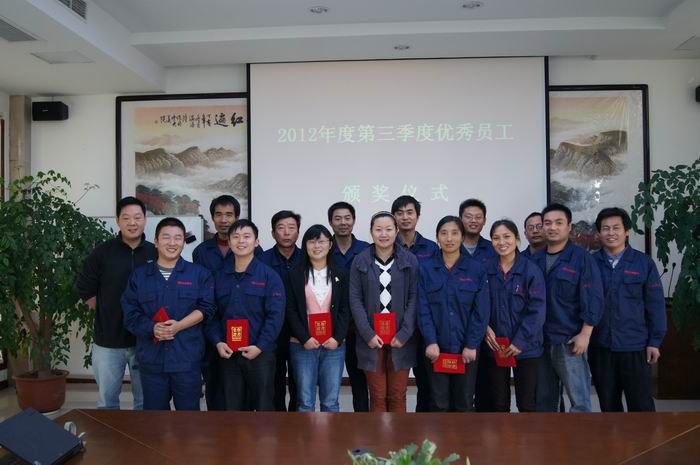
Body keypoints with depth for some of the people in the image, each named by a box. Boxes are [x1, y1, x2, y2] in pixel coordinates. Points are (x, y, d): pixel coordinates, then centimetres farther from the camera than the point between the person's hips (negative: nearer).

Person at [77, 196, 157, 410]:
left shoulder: (155, 253, -1)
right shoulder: (102, 252, -3)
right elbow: (85, 288, 3)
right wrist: (107, 312, 2)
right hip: (108, 341, 0)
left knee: (145, 401, 12)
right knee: (107, 401, 12)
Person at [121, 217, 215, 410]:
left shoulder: (200, 274, 5)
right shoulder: (139, 275, 9)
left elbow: (206, 308, -4)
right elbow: (130, 314, 2)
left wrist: (178, 326, -17)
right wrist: (152, 328, -15)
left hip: (187, 358, -1)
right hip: (151, 359, 2)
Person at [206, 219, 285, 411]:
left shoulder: (269, 276, -5)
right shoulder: (219, 277, 9)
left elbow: (275, 315, -11)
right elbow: (212, 314, 8)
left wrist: (260, 347, -17)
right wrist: (217, 342, -6)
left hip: (260, 353, -3)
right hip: (228, 354, 4)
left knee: (264, 406, 7)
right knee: (232, 407, 14)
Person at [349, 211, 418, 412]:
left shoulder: (410, 260, 2)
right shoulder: (360, 261, 3)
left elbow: (414, 298, -2)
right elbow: (355, 299, -1)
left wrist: (404, 333, -10)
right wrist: (368, 334, -10)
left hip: (400, 338, 0)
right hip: (371, 338, 0)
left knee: (397, 395, 7)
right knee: (377, 396, 6)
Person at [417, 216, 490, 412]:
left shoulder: (476, 270, 0)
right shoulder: (426, 269, 1)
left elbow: (481, 311, -4)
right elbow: (423, 309, -3)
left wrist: (471, 345, -10)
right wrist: (431, 342, -12)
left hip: (466, 348, 0)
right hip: (436, 348, 0)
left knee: (464, 403, 10)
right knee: (439, 403, 8)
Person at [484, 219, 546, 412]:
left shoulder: (531, 270, -7)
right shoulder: (487, 271, 2)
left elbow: (537, 310, -10)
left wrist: (520, 341, -15)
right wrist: (486, 328, -11)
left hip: (525, 348, -3)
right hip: (495, 347, 3)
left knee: (526, 403, 6)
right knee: (499, 402, 12)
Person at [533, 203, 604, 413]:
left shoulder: (581, 257, -4)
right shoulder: (535, 260, 9)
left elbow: (592, 299, -9)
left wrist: (585, 334, -13)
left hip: (570, 340, -5)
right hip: (540, 340, 5)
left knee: (579, 399, -1)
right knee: (543, 399, 14)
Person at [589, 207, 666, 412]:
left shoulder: (644, 263, -1)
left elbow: (655, 305, 0)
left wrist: (655, 341, -3)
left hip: (635, 347, -1)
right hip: (600, 347, 1)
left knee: (641, 405, 4)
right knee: (608, 404, 14)